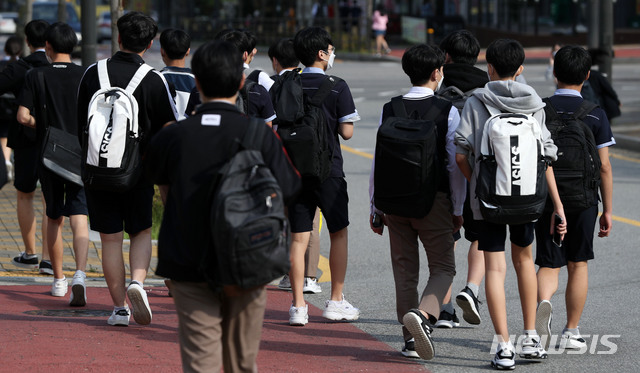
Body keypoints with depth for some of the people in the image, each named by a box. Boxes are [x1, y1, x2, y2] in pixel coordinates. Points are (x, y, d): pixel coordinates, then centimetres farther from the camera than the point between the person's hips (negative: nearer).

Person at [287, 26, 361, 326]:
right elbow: (347, 132, -8)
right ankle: (336, 302, 14)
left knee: (298, 237, 4)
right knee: (338, 233, 12)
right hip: (328, 170, -3)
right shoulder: (337, 88, -8)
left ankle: (298, 306, 0)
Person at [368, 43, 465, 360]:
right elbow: (455, 164, -6)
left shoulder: (389, 111, 2)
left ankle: (411, 339, 12)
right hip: (434, 200, -3)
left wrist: (376, 208, 9)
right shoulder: (447, 111, -6)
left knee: (404, 269, 11)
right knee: (443, 267, 6)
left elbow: (378, 162, 2)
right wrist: (458, 208, 2)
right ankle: (423, 315, -21)